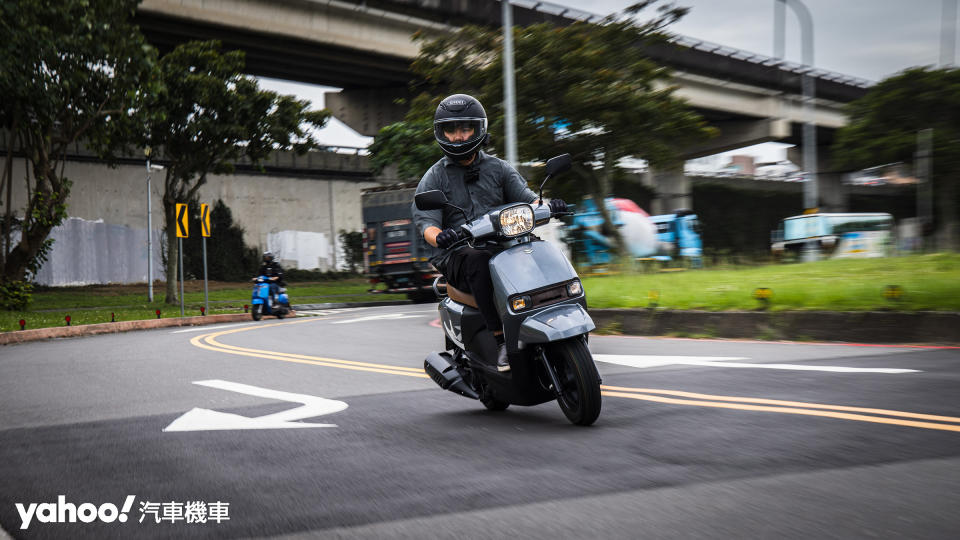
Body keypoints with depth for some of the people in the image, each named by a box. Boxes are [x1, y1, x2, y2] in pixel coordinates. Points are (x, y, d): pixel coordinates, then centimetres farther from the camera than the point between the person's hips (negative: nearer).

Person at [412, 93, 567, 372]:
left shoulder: (499, 168, 17)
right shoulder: (433, 178, 9)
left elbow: (526, 199, 8)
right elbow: (426, 222, -4)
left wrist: (546, 207, -16)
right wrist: (438, 237, -28)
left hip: (503, 245, 3)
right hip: (458, 254, -2)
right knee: (480, 261, -38)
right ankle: (501, 339, -37)